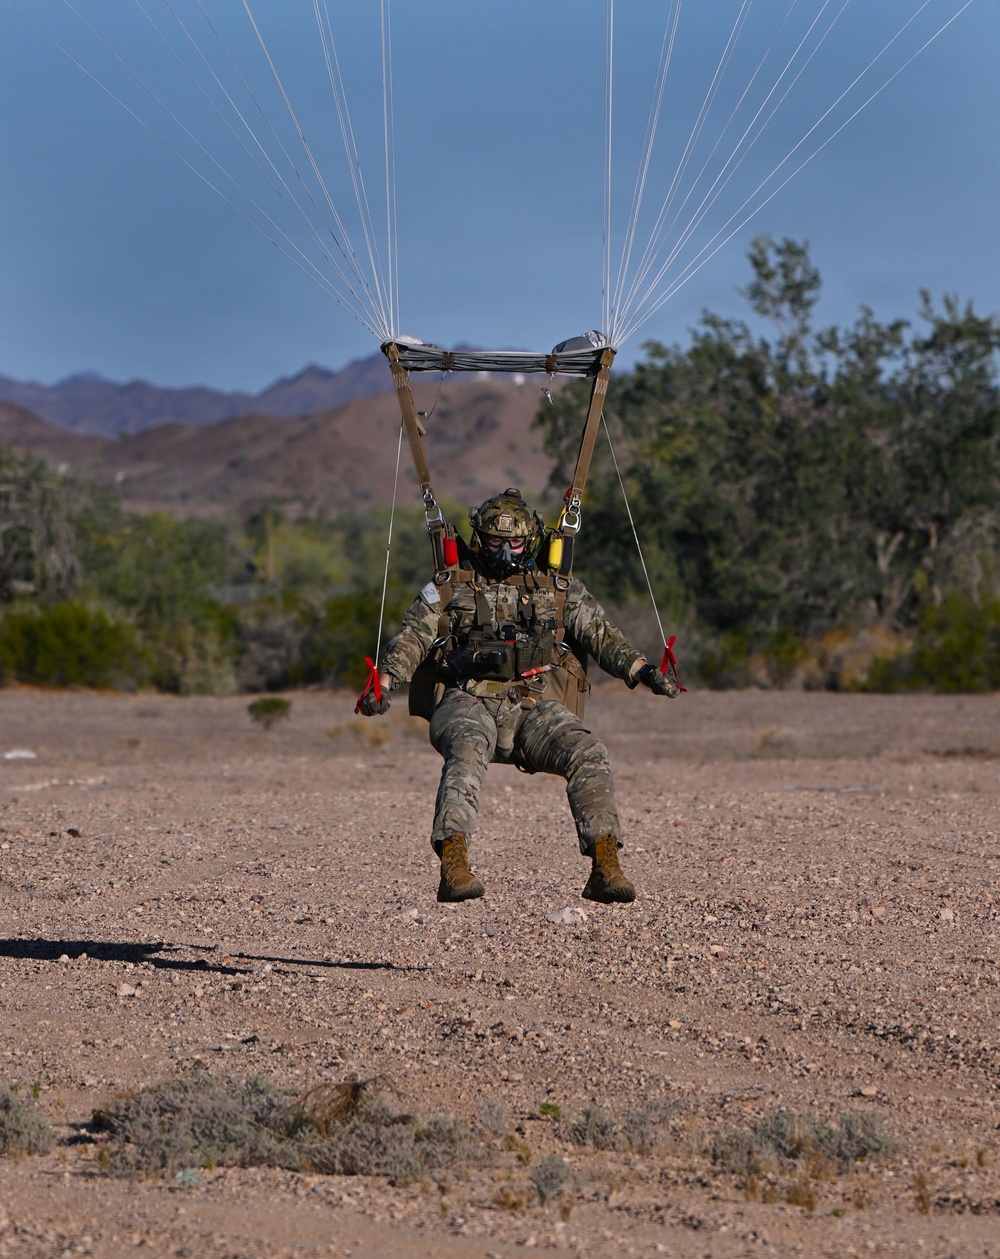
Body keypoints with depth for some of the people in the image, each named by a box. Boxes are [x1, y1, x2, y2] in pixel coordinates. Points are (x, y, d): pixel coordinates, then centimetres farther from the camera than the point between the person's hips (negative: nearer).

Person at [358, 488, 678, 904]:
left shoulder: (561, 593, 22)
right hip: (470, 703, -2)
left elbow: (601, 635, 9)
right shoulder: (448, 591, 18)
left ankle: (604, 868, -29)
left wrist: (642, 670, -11)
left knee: (589, 753, -26)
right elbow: (412, 638, 5)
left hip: (536, 709, 2)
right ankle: (453, 867, -45)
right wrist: (383, 681, -15)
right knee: (467, 751, -36)